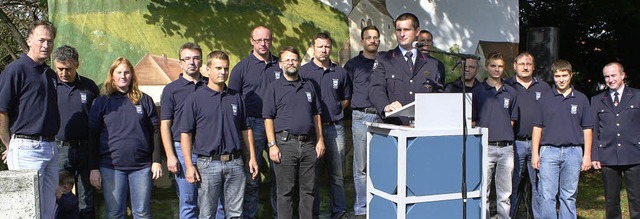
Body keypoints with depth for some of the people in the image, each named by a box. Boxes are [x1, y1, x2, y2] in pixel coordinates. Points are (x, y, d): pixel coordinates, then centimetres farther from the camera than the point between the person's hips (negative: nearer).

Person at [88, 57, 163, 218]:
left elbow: (155, 132, 8)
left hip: (142, 166, 0)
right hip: (111, 167, 0)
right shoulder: (101, 102, 6)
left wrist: (156, 161, 1)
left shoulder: (144, 100, 8)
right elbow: (92, 137, 5)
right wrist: (93, 168, 0)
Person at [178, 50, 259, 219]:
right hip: (208, 164, -3)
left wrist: (252, 157, 9)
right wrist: (189, 165, -10)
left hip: (235, 162, 3)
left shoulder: (236, 97, 10)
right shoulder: (194, 99, -1)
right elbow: (186, 134, -3)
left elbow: (245, 130, 15)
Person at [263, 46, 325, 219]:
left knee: (308, 189, 9)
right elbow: (268, 118, -3)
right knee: (285, 190, 2)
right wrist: (272, 145, -11)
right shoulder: (274, 87, 2)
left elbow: (316, 115, 17)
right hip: (285, 144, -4)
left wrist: (320, 140, 9)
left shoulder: (308, 86, 15)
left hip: (308, 143, 4)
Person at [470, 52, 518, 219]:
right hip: (485, 147, -2)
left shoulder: (510, 93, 11)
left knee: (505, 194, 8)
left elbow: (512, 121, 16)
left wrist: (503, 134, 5)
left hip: (506, 147, 3)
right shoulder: (477, 92, 3)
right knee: (483, 192, 3)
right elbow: (472, 121, 3)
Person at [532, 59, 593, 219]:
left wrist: (587, 155, 5)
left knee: (569, 196, 8)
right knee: (546, 195, -5)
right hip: (549, 151, -1)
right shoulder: (545, 98, 7)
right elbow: (537, 127, 7)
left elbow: (587, 129, 10)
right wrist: (535, 153, 1)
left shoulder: (581, 99, 9)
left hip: (573, 152, 1)